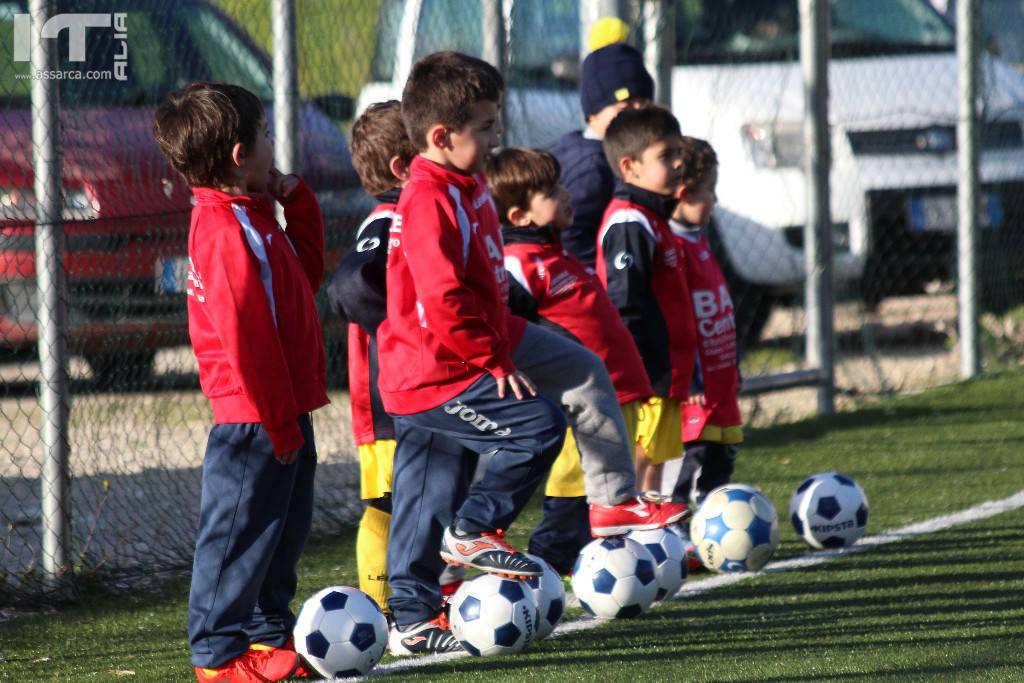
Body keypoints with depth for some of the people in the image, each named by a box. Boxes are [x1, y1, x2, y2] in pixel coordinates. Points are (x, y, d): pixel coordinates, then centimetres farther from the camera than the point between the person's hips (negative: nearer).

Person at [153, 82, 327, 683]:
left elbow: (308, 274, 24)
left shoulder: (252, 220, 12)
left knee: (285, 527, 18)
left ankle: (270, 633, 29)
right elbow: (245, 336, -23)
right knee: (241, 531, -4)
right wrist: (278, 422, -21)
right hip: (255, 422, -10)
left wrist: (297, 201, 15)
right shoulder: (228, 231, -20)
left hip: (282, 414, 10)